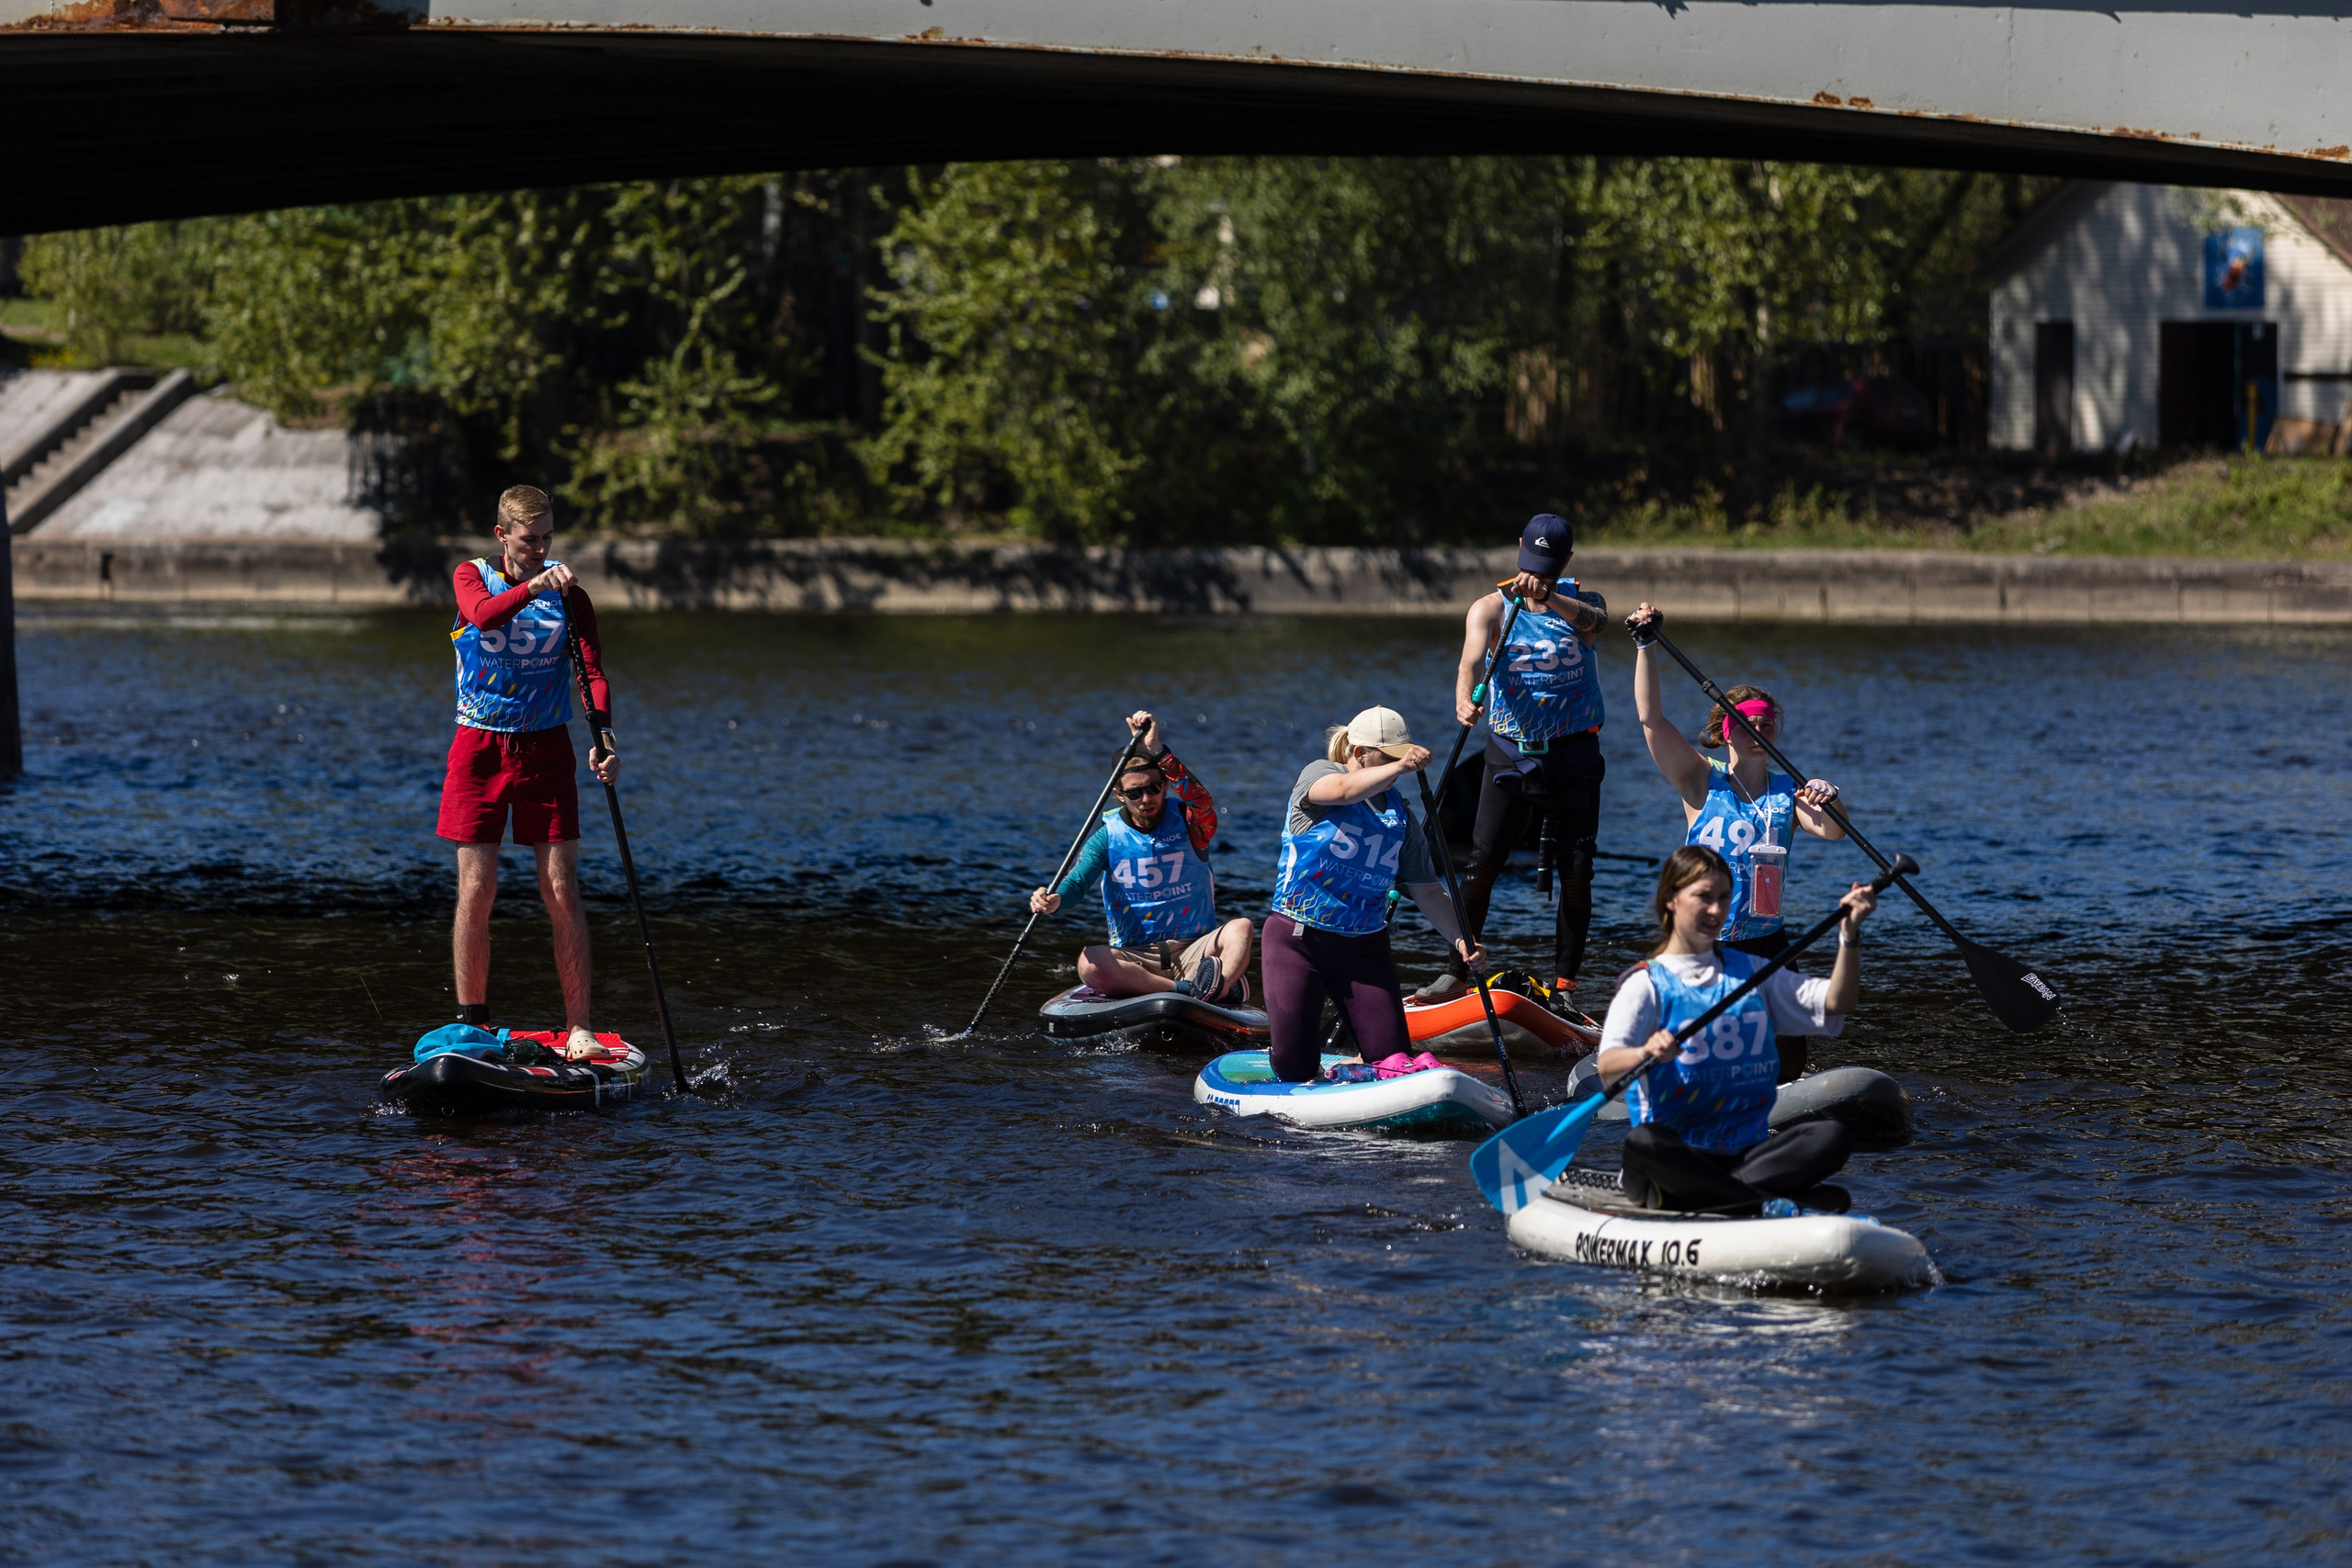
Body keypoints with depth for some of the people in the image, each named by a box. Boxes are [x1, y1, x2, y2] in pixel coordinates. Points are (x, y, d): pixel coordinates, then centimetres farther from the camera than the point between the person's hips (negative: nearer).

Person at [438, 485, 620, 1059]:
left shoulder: (569, 595, 2)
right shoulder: (472, 578, 0)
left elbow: (592, 671, -9)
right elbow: (483, 615, -23)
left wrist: (604, 738, -26)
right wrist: (534, 585, -40)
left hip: (547, 750, 1)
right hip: (481, 748, -1)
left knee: (563, 893, -5)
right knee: (475, 892, -3)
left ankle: (579, 1028, -3)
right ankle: (470, 1023, 8)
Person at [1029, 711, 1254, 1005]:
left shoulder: (1185, 823, 1)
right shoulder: (1108, 835, 4)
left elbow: (1201, 802, -22)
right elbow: (1077, 879, -8)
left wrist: (1156, 750, -32)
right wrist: (1054, 899, -34)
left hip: (1193, 952, 0)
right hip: (1134, 956, 0)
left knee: (1240, 928, -29)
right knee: (1089, 964, -32)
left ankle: (1217, 988, -57)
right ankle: (1189, 990, -40)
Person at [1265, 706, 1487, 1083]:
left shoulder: (1401, 816, 8)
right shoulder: (1318, 773, -5)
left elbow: (1427, 890, 9)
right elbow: (1343, 791, -30)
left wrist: (1459, 939, -8)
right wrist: (1399, 768, -46)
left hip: (1364, 948, 4)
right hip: (1297, 939, -4)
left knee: (1393, 1059, -5)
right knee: (1296, 1071, -8)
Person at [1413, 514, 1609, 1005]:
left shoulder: (1580, 600, 2)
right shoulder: (1492, 608, -1)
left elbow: (1595, 620, -23)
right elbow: (1472, 658, -19)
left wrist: (1548, 597, -43)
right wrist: (1464, 698, -42)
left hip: (1573, 756, 0)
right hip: (1511, 752, 0)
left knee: (1576, 873, -2)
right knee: (1481, 866, -8)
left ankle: (1565, 981, 7)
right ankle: (1456, 973, -1)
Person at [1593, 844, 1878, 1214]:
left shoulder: (1751, 971, 19)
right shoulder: (1646, 985, 2)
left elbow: (1835, 1004, 9)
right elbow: (1607, 1068, -15)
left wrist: (1850, 935, -6)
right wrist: (1646, 1054, -38)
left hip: (1748, 1151, 4)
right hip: (1677, 1152, -4)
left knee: (1833, 1138, -23)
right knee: (1642, 1143, -39)